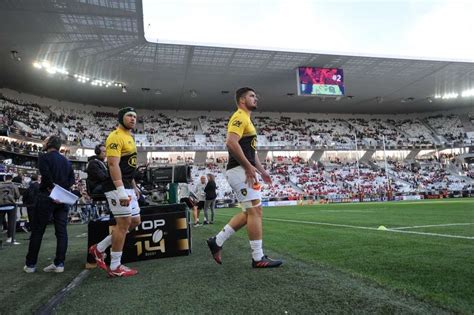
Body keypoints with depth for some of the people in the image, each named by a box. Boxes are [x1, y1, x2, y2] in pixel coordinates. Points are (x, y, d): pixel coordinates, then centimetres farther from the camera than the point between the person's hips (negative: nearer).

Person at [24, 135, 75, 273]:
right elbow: (72, 179, 10)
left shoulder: (44, 157, -4)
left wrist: (52, 190, -13)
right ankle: (59, 263, 3)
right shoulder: (66, 161, 15)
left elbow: (46, 176, -18)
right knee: (61, 231, 3)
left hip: (47, 197, -5)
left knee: (37, 231, 4)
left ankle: (30, 264, 10)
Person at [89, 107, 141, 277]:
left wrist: (134, 187, 24)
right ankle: (115, 267, 8)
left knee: (134, 221, 13)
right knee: (124, 223, -5)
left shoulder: (129, 138, 19)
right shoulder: (116, 137, -12)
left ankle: (99, 248, 23)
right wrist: (121, 190, -28)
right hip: (118, 187, -10)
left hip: (127, 187, 10)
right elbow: (113, 165, -22)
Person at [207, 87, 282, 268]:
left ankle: (217, 241, 17)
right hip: (241, 171, -11)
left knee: (249, 212, 12)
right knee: (255, 211, -6)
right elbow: (231, 143, -24)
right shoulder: (240, 117, -9)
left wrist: (262, 170, 23)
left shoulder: (246, 119, 23)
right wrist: (249, 167, -20)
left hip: (244, 171, 11)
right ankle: (258, 258, 3)